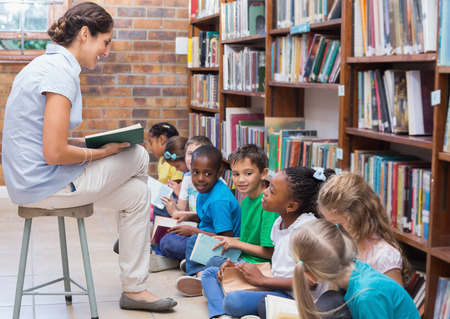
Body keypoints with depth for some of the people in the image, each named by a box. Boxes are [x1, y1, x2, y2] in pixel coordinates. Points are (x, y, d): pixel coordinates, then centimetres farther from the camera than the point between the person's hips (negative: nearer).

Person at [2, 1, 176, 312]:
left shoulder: (47, 64, 11)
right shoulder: (61, 72, -22)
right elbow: (55, 153, -26)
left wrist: (94, 144, 9)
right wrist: (101, 152, -9)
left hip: (29, 179, 10)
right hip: (46, 186, -10)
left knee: (137, 193, 14)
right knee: (139, 156, 3)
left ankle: (134, 289, 23)